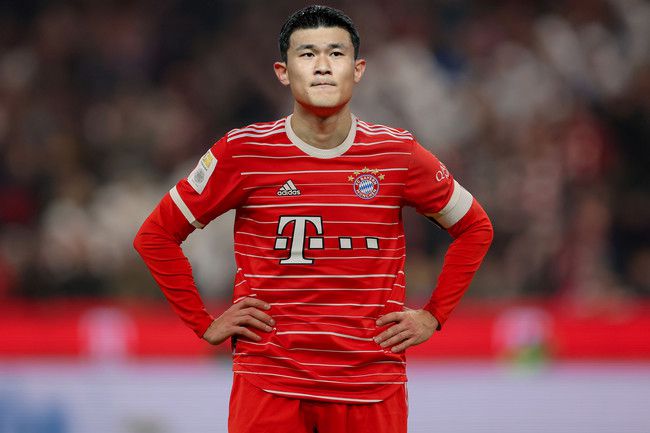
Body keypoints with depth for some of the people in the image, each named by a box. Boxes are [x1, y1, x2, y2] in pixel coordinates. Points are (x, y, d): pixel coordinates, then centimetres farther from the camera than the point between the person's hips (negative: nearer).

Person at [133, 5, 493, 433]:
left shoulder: (398, 153, 1)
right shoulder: (243, 152, -2)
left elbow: (475, 228, 16)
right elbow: (155, 235, 7)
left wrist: (433, 316, 9)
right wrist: (206, 324, 2)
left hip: (373, 387, 1)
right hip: (268, 382, -1)